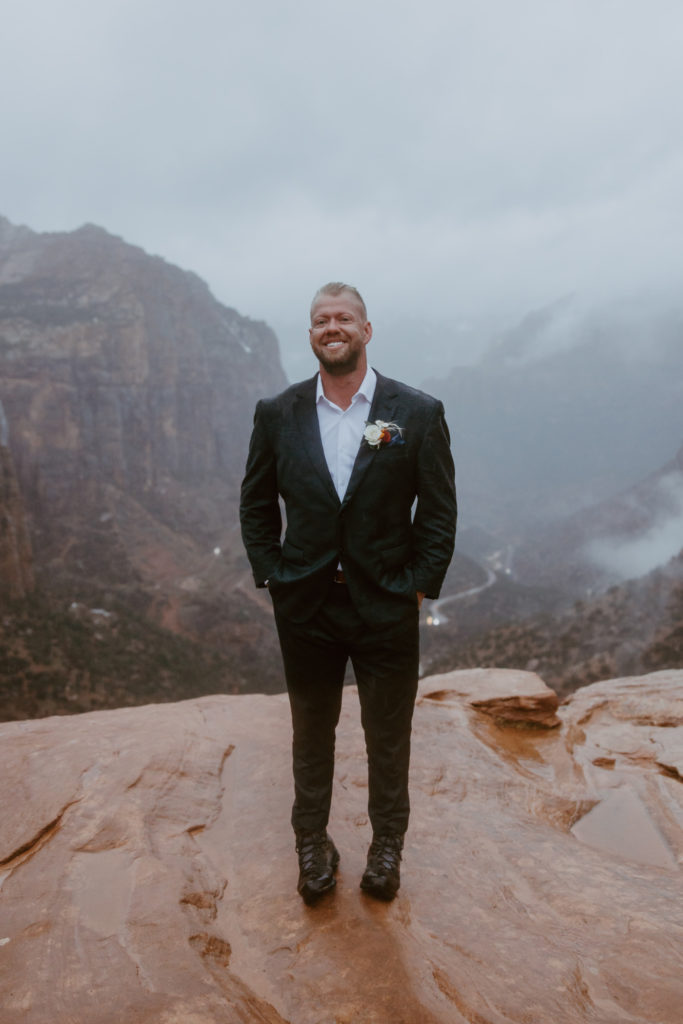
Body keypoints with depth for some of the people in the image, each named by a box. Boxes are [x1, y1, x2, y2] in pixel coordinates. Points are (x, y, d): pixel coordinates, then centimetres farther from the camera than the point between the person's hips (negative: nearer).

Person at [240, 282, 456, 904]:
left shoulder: (419, 414, -6)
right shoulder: (276, 415, 0)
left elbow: (439, 513, -3)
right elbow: (256, 506, 7)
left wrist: (418, 588, -7)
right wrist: (272, 577, -1)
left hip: (388, 608, -1)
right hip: (305, 608, 2)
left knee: (388, 737, 16)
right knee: (312, 735, 19)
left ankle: (387, 845, 41)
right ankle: (313, 845, 41)